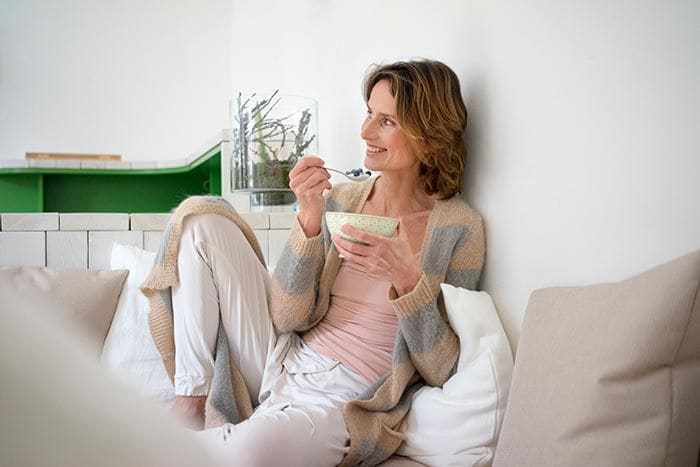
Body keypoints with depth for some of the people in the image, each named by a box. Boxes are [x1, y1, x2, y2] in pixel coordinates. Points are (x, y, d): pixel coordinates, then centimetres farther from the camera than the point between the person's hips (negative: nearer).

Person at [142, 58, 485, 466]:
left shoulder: (460, 227, -8)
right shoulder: (340, 198, 3)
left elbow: (441, 371, -8)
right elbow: (289, 318, -4)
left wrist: (407, 278, -23)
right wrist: (311, 216, -16)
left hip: (344, 402, -4)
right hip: (282, 366, 5)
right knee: (204, 222, -6)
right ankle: (191, 400, -3)